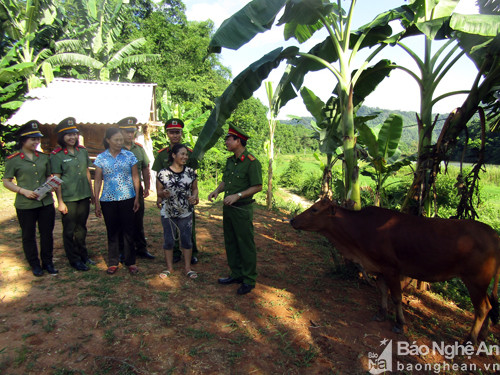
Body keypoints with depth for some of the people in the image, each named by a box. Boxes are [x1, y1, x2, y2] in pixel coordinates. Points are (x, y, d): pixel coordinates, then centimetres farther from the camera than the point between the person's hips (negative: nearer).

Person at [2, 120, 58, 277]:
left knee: (47, 233, 10)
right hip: (25, 205, -3)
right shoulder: (13, 160, -4)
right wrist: (23, 191, -15)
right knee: (28, 235, 10)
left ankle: (47, 262, 26)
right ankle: (34, 264, 26)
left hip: (46, 202, 3)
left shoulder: (44, 157, 7)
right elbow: (6, 181, -1)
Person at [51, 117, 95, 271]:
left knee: (81, 228, 17)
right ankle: (74, 260, 22)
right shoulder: (56, 155, -8)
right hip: (68, 199, -4)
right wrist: (60, 202, -11)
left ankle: (83, 255, 32)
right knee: (69, 230, 7)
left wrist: (91, 192, 12)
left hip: (84, 196, 4)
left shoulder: (82, 150, 6)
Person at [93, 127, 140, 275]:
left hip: (127, 198, 0)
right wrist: (97, 202, 1)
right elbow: (97, 181, 4)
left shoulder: (129, 156, 3)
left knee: (128, 230, 4)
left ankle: (130, 262, 17)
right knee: (112, 231, 9)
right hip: (108, 200, 0)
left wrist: (137, 197, 0)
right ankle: (113, 263, 22)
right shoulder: (101, 158, 3)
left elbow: (135, 177, 5)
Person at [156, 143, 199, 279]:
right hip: (168, 213, -1)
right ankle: (169, 267, 26)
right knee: (168, 240, 10)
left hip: (186, 212, 1)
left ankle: (187, 267, 22)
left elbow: (195, 188, 8)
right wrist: (163, 194, -22)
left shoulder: (190, 172, 0)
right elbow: (159, 191, 0)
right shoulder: (163, 173, -7)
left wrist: (194, 197, -13)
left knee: (186, 239, 7)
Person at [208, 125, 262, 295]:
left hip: (242, 209, -8)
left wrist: (238, 195, -22)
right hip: (228, 208, 9)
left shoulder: (252, 162, -14)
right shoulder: (230, 161, 11)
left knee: (246, 245, 1)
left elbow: (257, 187, -15)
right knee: (230, 243, 16)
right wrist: (217, 190, 1)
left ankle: (249, 280, 14)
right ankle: (236, 274, 31)